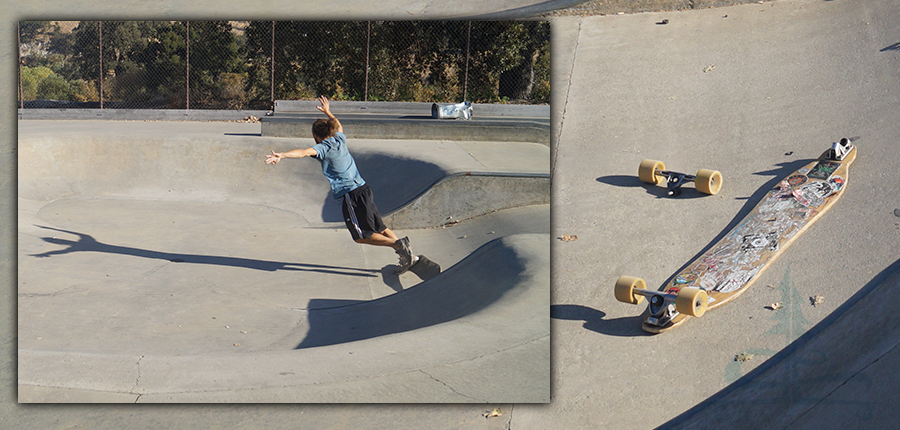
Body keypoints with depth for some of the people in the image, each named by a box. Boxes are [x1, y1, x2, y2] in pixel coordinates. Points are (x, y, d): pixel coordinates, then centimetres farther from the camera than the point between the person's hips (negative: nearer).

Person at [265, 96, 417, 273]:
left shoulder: (324, 148, -7)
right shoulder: (340, 139, 15)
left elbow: (304, 152, -26)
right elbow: (338, 126, 38)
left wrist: (282, 155, -38)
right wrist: (327, 112, 54)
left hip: (350, 195, -8)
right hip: (363, 189, 8)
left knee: (361, 236, -3)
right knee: (379, 228, 13)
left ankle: (398, 245, -15)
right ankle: (408, 255, 11)